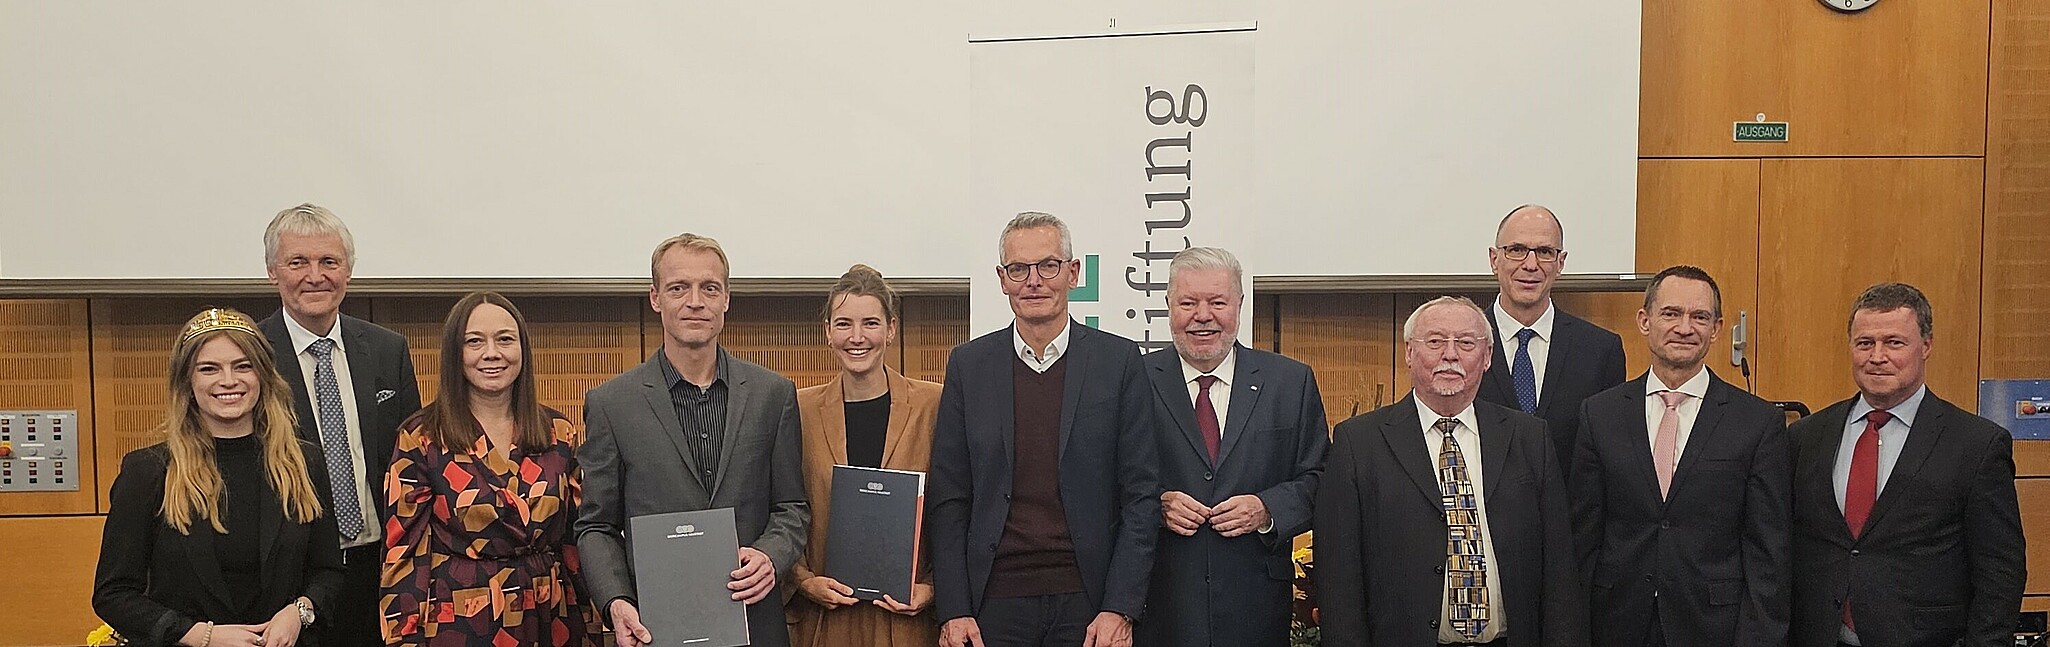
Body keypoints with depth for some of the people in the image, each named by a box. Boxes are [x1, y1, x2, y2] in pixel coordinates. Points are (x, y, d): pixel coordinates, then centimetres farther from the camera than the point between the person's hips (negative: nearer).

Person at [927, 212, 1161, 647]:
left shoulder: (1119, 360, 1)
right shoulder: (968, 364, 4)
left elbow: (1142, 494, -1)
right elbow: (948, 499, 4)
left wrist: (1121, 609, -8)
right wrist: (953, 611, -4)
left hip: (1087, 602, -1)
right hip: (995, 600, 1)